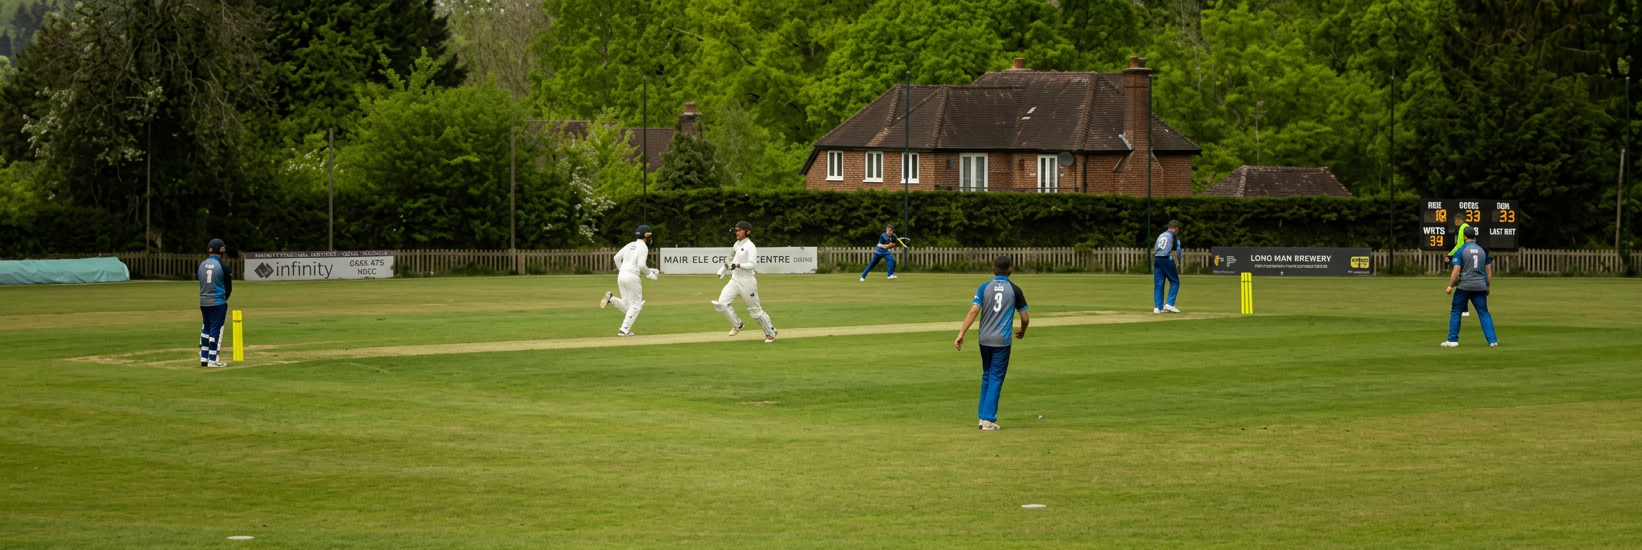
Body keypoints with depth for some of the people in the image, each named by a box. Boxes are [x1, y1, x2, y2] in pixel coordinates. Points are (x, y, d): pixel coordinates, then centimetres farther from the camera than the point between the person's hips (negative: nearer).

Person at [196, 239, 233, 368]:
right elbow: (228, 287, -4)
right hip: (218, 302, -5)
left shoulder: (202, 265, 4)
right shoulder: (223, 266, -10)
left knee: (206, 328, 16)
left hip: (203, 302, 5)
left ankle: (204, 358, 16)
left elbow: (197, 280, 9)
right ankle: (212, 360, -1)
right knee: (215, 329, -1)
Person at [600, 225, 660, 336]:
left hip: (621, 276, 7)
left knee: (627, 307, 12)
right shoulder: (643, 247, -5)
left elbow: (617, 258, 13)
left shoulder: (630, 245, 16)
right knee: (635, 305, 4)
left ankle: (611, 298, -12)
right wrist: (649, 274, 1)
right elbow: (641, 265, -15)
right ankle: (624, 330, -2)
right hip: (632, 276, -7)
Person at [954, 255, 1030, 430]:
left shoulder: (985, 288, 0)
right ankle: (988, 418, -3)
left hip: (985, 339, 3)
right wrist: (1022, 331, 24)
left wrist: (961, 334, -12)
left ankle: (983, 414, 21)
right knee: (996, 379, 1)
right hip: (1002, 341, -2)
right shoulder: (1014, 290, -1)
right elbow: (1025, 318, 3)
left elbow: (973, 311, -10)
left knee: (987, 376, 19)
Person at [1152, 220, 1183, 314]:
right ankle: (1169, 304, -9)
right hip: (1167, 259, -7)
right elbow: (1174, 251, -10)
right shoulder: (1173, 236, 0)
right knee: (1174, 282, 2)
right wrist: (1176, 264, -8)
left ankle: (1157, 307, 1)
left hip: (1156, 259, 7)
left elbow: (1154, 250, 16)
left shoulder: (1161, 235, 20)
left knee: (1158, 284, 5)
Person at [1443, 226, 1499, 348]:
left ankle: (1453, 340, 6)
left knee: (1455, 311, 8)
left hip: (1464, 286, -3)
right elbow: (1489, 270, 11)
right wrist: (1488, 286, 20)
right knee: (1484, 313, 7)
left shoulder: (1461, 250, -5)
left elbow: (1456, 270, -9)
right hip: (1480, 286, 3)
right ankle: (1492, 340, -1)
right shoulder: (1483, 250, 7)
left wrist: (1451, 285, 0)